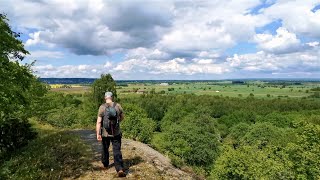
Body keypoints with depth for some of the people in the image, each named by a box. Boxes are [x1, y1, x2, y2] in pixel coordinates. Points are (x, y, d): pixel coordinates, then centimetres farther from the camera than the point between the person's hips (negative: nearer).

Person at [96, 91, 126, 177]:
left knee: (105, 149, 22)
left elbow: (98, 122, -14)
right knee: (117, 151, 3)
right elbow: (122, 117, 9)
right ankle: (120, 169, -8)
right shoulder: (118, 106, -4)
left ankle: (105, 164, 42)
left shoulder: (102, 107, -9)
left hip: (105, 133, 0)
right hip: (116, 133, 0)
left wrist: (98, 134, -11)